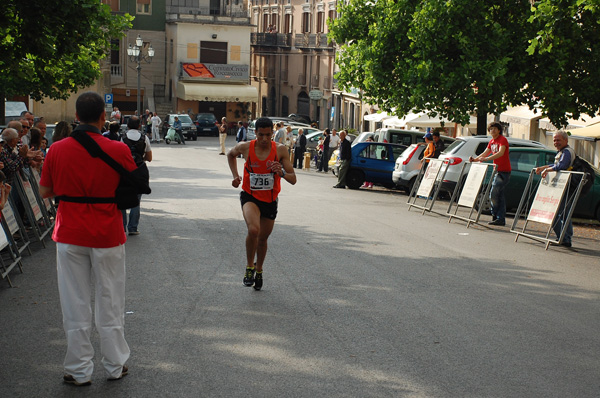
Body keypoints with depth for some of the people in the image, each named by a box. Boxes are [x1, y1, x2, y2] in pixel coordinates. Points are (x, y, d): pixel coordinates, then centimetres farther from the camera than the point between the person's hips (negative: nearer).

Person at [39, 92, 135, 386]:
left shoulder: (57, 150, -6)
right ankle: (115, 366, 22)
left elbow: (44, 191, 5)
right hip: (108, 236, -1)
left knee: (76, 306, 9)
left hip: (70, 237, 1)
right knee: (110, 302, 12)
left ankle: (79, 371, 15)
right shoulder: (118, 150, -10)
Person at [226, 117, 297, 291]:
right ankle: (249, 267, -6)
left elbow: (293, 180, -10)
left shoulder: (280, 150, -12)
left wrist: (282, 173, -31)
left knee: (263, 238, 15)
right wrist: (235, 175, 3)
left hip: (270, 200, 2)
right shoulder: (245, 147, -12)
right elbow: (231, 154, 13)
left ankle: (259, 270, 42)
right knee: (253, 230, -28)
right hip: (250, 197, -2)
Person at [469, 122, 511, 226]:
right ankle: (501, 219, 10)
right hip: (497, 170, 9)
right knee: (500, 195, 8)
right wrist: (475, 159, 0)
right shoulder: (492, 141, 15)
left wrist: (487, 159, -36)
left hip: (504, 171, -9)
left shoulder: (502, 140, -11)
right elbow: (485, 153, 17)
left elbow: (501, 153, -26)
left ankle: (495, 216, -4)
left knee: (494, 193, -12)